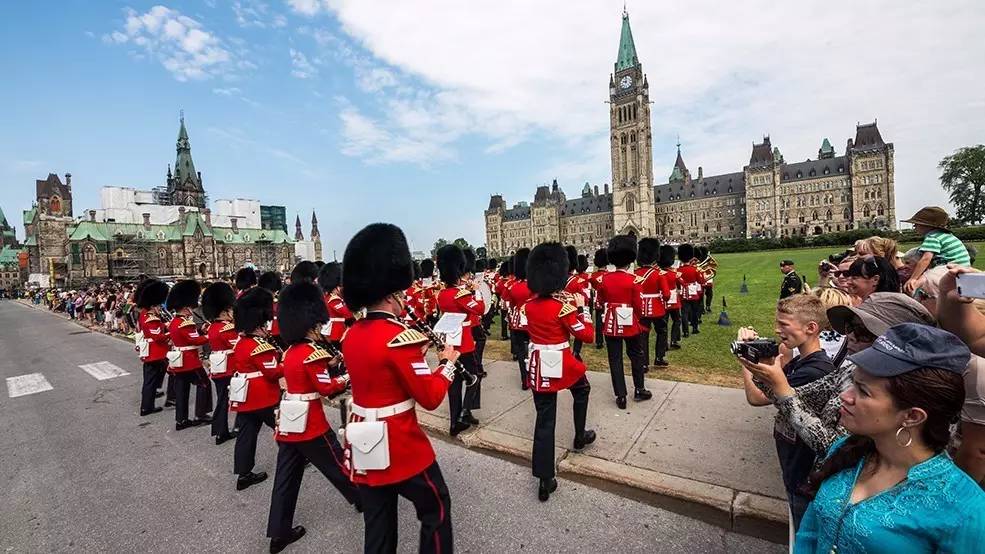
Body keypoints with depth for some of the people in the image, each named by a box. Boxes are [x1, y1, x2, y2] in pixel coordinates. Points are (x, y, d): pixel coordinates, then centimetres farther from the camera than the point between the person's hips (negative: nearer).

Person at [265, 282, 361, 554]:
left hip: (287, 421, 8)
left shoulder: (290, 351, 7)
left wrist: (328, 363, 7)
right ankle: (362, 499, 31)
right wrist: (347, 378, -3)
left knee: (286, 477, 14)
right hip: (310, 423, -8)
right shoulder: (312, 353, -20)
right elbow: (326, 388, -17)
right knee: (337, 462, 11)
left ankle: (279, 532, 22)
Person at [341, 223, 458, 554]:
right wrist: (448, 362, -5)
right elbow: (430, 397, -18)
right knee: (436, 508, 16)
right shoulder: (400, 338, -23)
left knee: (378, 524, 21)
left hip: (363, 447, 8)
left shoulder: (352, 335, 1)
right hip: (400, 447, -7)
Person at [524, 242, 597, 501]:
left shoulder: (530, 305, 1)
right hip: (562, 365, -4)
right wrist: (581, 307, 0)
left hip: (539, 368, 4)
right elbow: (587, 335, -9)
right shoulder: (563, 306, -17)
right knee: (582, 391, 31)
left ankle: (545, 481, 12)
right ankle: (580, 437, 45)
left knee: (544, 421, 9)